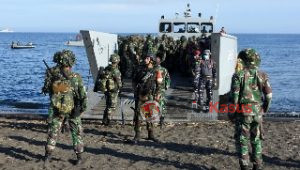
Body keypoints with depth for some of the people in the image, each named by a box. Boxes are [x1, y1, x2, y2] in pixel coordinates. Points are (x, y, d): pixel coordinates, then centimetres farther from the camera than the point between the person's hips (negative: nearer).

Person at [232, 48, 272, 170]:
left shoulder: (238, 75, -9)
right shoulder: (262, 75, 2)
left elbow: (234, 96, -11)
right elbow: (269, 95, 1)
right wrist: (264, 110, 14)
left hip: (243, 111, -3)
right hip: (258, 112, 4)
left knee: (243, 140, 7)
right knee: (256, 140, 16)